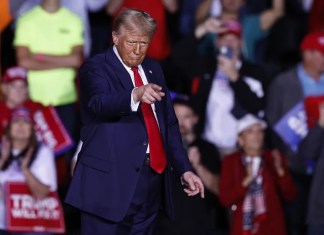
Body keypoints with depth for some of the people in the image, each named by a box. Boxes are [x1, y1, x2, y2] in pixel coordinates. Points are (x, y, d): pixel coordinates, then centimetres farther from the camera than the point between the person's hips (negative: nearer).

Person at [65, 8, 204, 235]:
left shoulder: (153, 69, 17)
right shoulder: (95, 68, -3)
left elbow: (169, 122, 20)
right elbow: (100, 104, -25)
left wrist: (184, 169, 12)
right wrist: (135, 94, -44)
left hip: (153, 177, 6)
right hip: (111, 179, -6)